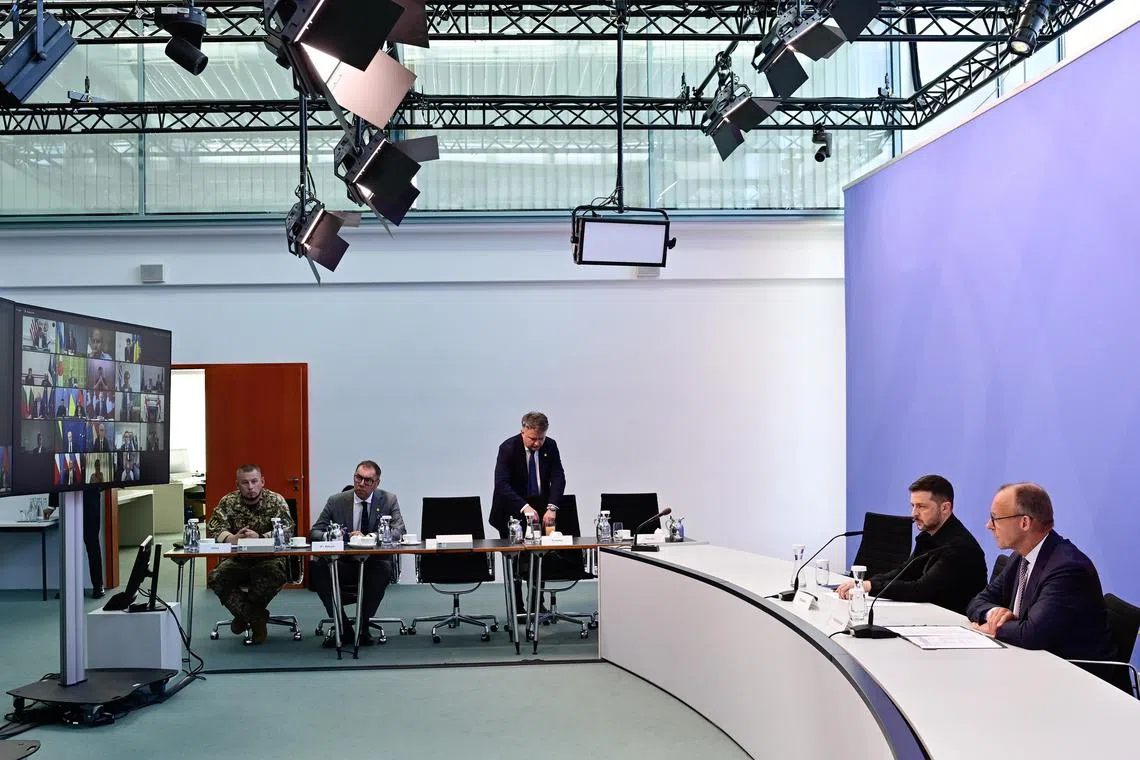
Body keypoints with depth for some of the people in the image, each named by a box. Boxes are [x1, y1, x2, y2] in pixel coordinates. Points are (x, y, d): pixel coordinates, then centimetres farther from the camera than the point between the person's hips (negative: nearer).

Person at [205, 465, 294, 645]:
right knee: (215, 578, -26)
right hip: (238, 559, 2)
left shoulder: (276, 500, -4)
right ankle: (257, 617, -10)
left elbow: (287, 530, -17)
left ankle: (244, 614, -6)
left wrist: (260, 537, -33)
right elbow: (213, 528, -11)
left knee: (276, 575, -35)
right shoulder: (228, 502, 2)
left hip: (269, 558, -2)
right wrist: (231, 538, -33)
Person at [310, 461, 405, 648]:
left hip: (374, 564, -1)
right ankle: (342, 627, -12)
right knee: (317, 568, -28)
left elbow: (398, 531, -11)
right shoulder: (336, 501, 4)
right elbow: (315, 532, 4)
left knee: (384, 569, -35)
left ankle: (363, 627, -15)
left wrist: (367, 538, -27)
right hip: (344, 564, 1)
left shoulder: (389, 500, 2)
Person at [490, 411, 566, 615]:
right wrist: (524, 507, -42)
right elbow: (501, 483, -29)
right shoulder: (508, 448, -20)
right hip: (512, 510, -4)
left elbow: (558, 478, -12)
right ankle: (517, 608, 8)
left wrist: (551, 507, -28)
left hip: (539, 506, 4)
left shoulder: (550, 446, -8)